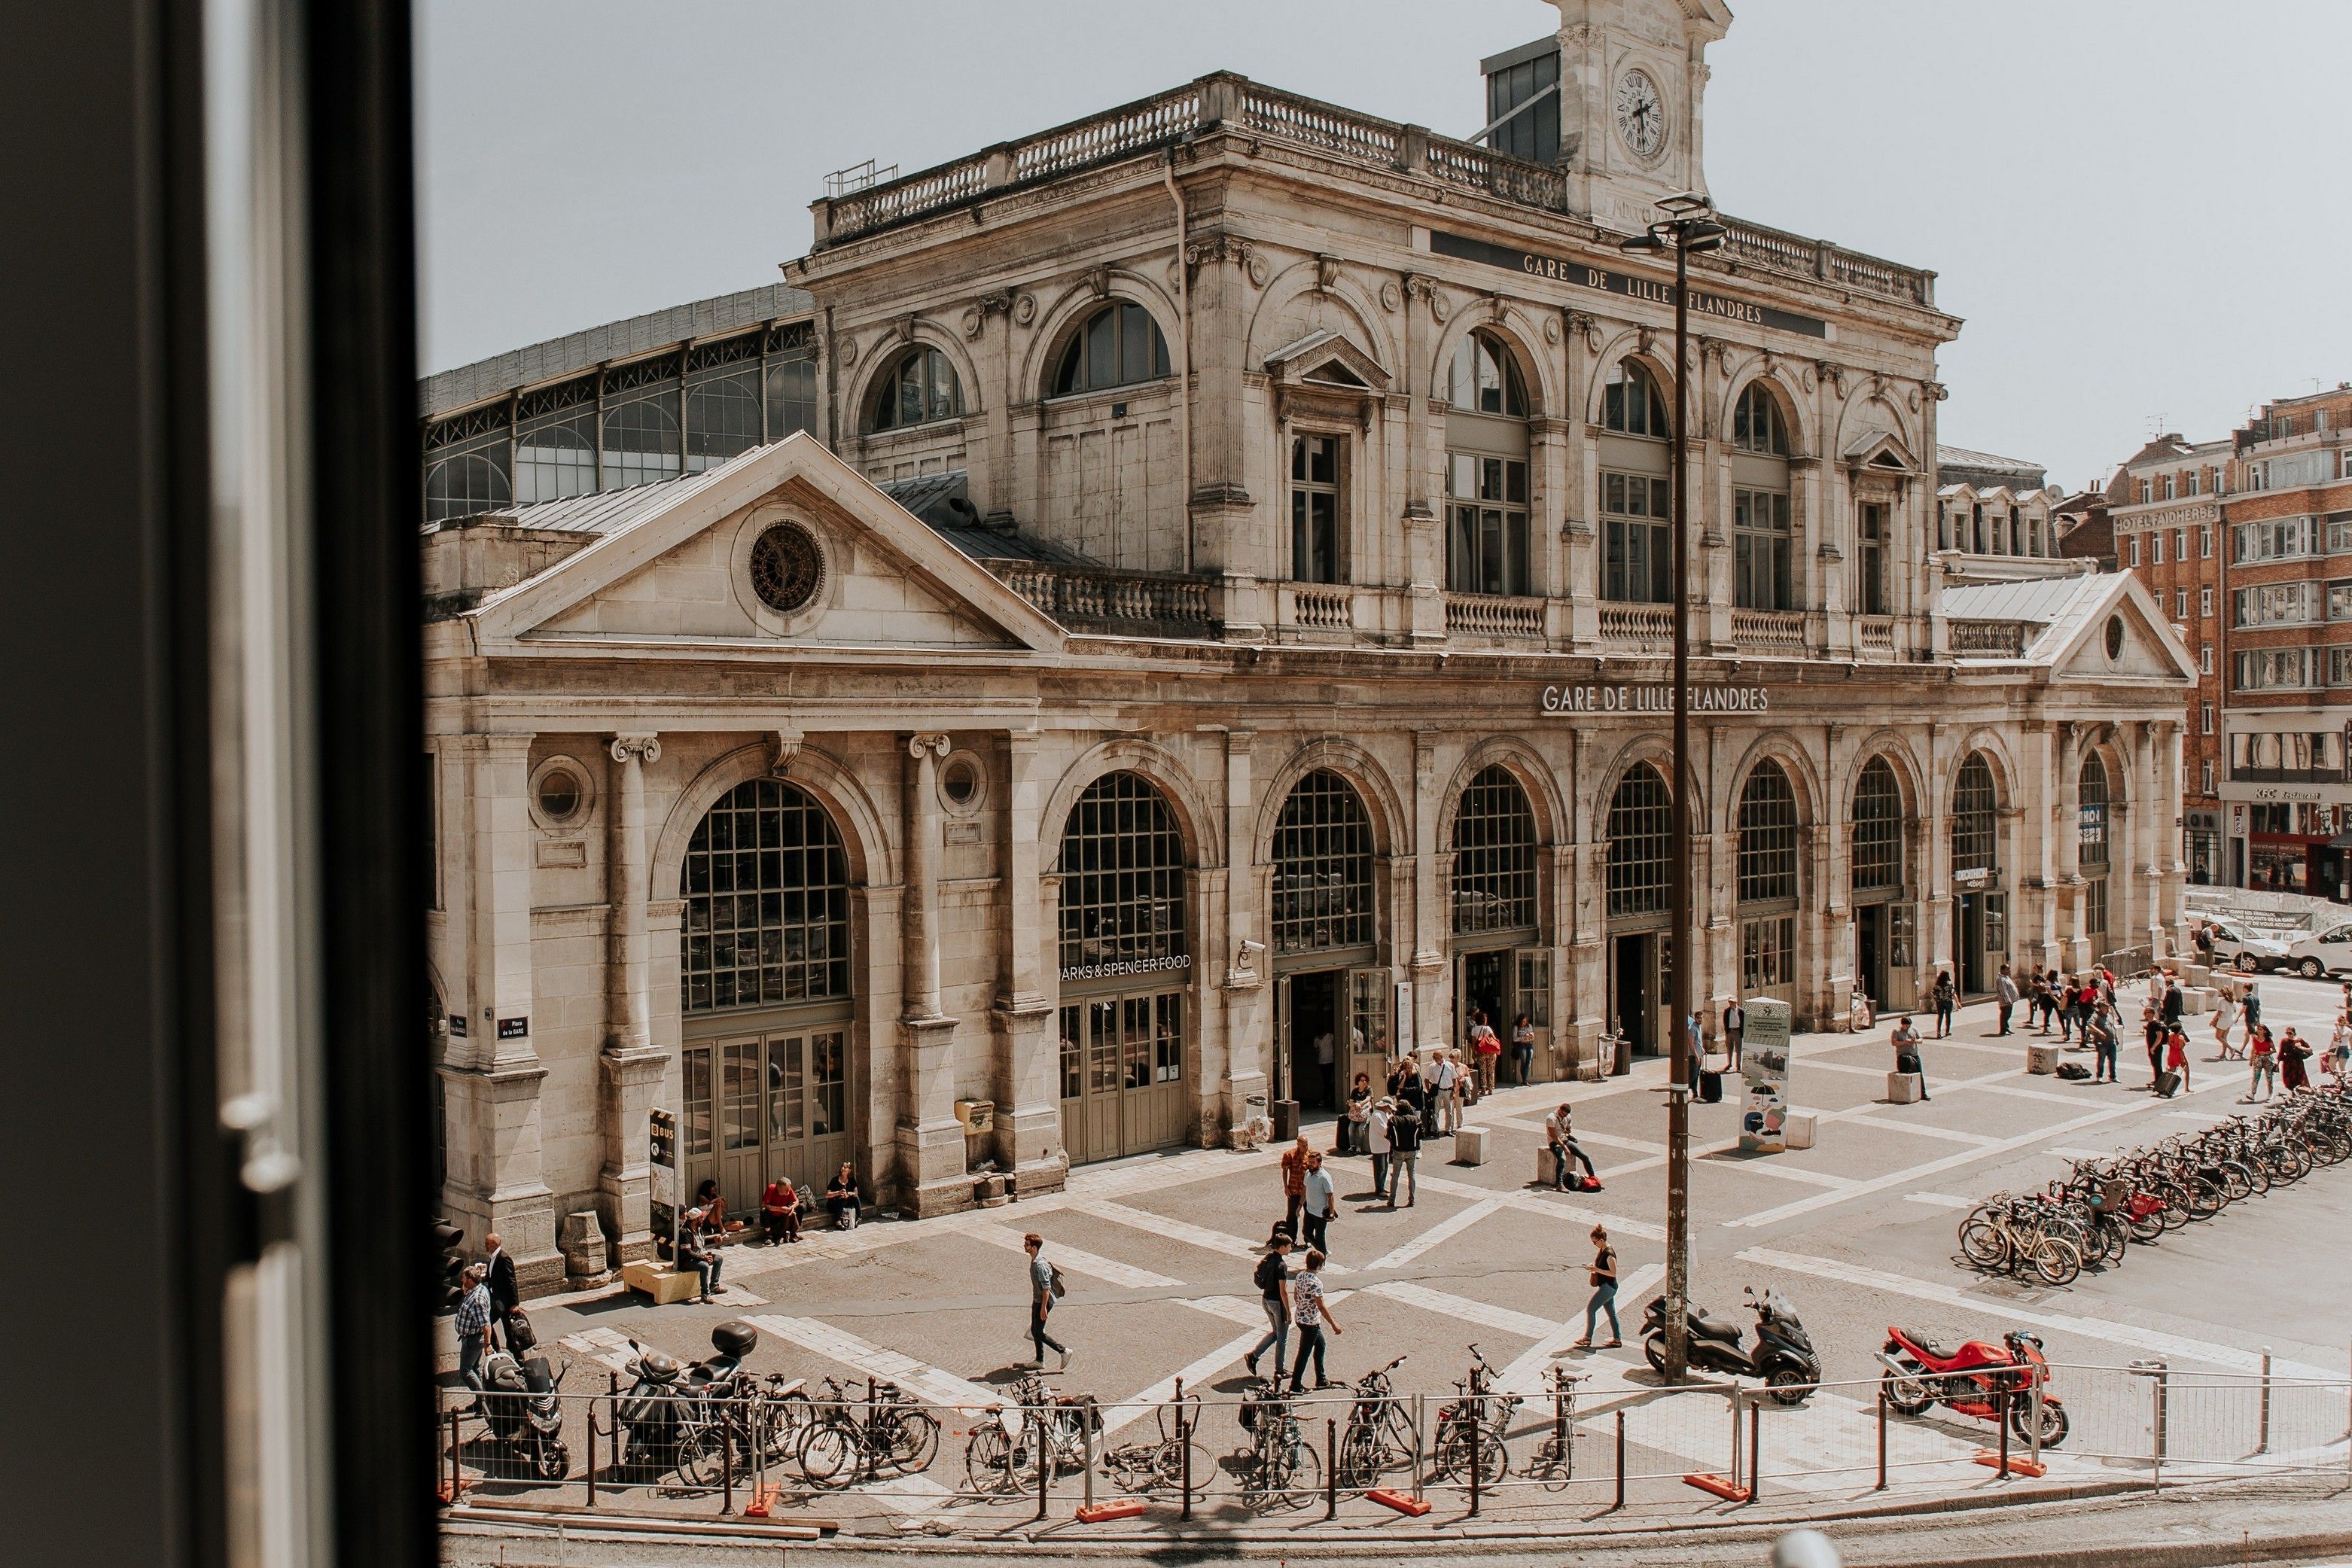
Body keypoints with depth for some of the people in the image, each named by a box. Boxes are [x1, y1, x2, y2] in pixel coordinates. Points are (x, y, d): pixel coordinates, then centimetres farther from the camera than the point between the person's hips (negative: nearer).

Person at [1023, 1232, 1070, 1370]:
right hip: (1037, 1300, 10)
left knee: (1038, 1332, -5)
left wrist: (1043, 1308, -24)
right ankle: (1040, 1361, 24)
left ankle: (1064, 1351, 5)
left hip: (1044, 1302, -10)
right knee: (1034, 1331, 14)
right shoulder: (1034, 1261, 6)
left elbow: (1046, 1287, -25)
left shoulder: (1040, 1265, -25)